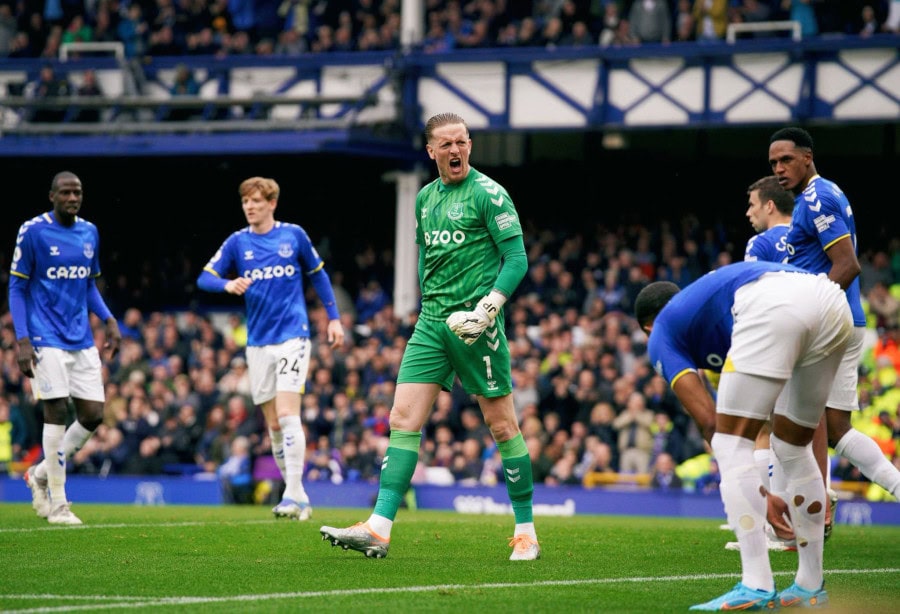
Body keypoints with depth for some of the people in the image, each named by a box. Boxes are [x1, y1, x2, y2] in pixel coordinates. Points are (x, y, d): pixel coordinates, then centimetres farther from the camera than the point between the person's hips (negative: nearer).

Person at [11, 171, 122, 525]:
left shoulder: (89, 233, 10)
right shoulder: (33, 232, -7)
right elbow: (16, 287, -4)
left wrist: (109, 321, 6)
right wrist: (22, 340, -12)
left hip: (82, 340, 6)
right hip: (47, 340, -6)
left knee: (93, 414, 1)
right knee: (57, 413, -10)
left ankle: (40, 474, 22)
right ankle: (57, 503, 0)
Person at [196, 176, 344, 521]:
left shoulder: (294, 235, 1)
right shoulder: (237, 243, 4)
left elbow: (318, 275, 13)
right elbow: (204, 278, -1)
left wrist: (334, 318, 10)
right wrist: (228, 284, -22)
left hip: (292, 336, -3)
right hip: (258, 343, 3)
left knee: (287, 414, -17)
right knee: (273, 424, 4)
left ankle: (293, 494, -18)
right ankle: (300, 500, 13)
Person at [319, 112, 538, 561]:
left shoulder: (488, 194, -6)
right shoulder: (425, 197, 14)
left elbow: (517, 259, -8)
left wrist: (490, 305, -20)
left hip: (476, 325, -6)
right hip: (431, 322, 6)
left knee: (502, 426, -1)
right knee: (404, 419, -4)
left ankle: (526, 532, 10)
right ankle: (379, 529, -9)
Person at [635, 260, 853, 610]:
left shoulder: (661, 336, 25)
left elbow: (705, 412, 12)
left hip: (773, 307, -7)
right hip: (835, 302, 7)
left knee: (731, 443, 3)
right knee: (792, 446, 21)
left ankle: (756, 586, -8)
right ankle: (810, 586, 24)